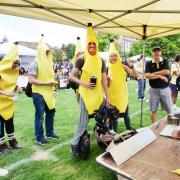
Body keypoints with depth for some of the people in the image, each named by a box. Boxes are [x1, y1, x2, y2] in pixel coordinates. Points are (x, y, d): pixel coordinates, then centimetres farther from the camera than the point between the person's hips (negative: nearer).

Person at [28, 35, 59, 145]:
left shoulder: (48, 63, 11)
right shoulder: (35, 64, -13)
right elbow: (31, 80, -20)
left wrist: (53, 83, 7)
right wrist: (46, 83, -22)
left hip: (48, 93, 8)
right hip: (38, 94, -8)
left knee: (51, 113, 15)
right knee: (40, 116, 0)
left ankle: (50, 133, 32)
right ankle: (39, 138, 14)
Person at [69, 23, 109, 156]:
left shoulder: (101, 61, 8)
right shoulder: (81, 60, -4)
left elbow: (104, 80, 10)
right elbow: (71, 76, -3)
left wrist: (107, 96, 9)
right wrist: (84, 83, -17)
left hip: (99, 94, 4)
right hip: (85, 94, -4)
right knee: (83, 121, -2)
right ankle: (75, 144, 12)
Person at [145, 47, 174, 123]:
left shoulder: (165, 62, 3)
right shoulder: (149, 64, 1)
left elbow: (167, 72, -16)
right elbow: (147, 75, -15)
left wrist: (153, 73, -12)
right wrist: (160, 76, -17)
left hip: (165, 89, 0)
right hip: (153, 90, 0)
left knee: (169, 110, 7)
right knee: (153, 111, 7)